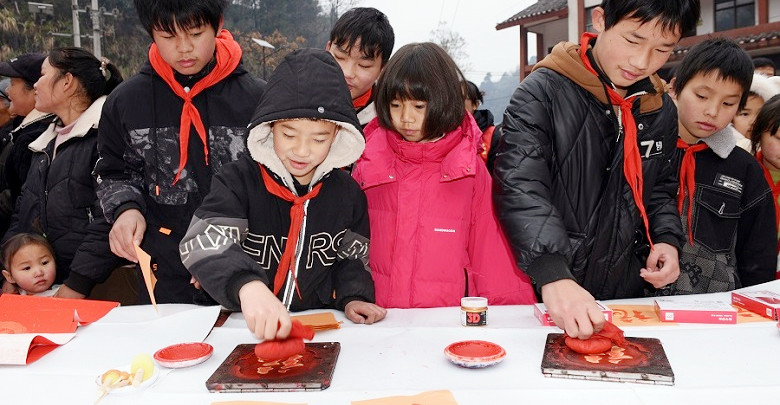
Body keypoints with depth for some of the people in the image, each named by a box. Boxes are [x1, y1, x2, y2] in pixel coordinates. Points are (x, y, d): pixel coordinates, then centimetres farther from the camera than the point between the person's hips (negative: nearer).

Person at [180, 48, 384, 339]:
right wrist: (246, 284, -41)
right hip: (245, 326, -2)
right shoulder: (238, 180, -8)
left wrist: (352, 297, -3)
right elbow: (204, 242, -22)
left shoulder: (346, 192, 4)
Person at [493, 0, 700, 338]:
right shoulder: (543, 91, -15)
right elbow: (520, 188, -27)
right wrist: (553, 275, -39)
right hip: (544, 293, -5)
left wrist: (667, 239, -2)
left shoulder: (661, 110, 4)